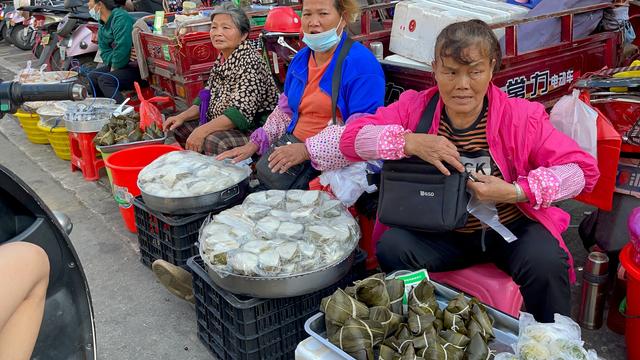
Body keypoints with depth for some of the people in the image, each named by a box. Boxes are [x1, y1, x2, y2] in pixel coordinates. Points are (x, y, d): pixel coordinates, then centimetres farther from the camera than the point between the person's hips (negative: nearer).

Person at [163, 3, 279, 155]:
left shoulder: (249, 62, -20)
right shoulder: (221, 59, 7)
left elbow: (241, 112, -28)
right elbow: (208, 98, 16)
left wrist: (203, 131, -32)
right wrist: (182, 117, 2)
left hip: (254, 129, -10)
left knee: (213, 141, -33)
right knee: (180, 127, 14)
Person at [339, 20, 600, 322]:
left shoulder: (522, 117, -11)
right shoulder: (414, 107, -6)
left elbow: (583, 169, -12)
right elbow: (352, 137, -12)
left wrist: (514, 192, -28)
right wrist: (410, 142, -29)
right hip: (442, 232, 2)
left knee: (546, 263, -30)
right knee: (391, 247, -25)